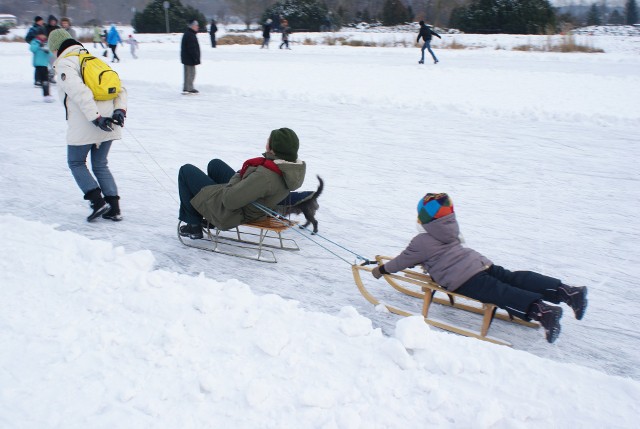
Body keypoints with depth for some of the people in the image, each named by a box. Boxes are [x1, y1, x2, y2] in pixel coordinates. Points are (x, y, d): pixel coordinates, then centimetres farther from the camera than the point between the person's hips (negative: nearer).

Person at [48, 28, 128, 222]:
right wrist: (120, 110, 1)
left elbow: (79, 91, -18)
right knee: (100, 165, 16)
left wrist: (95, 117, -22)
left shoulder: (64, 63, -2)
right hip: (108, 124, 6)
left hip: (84, 126, -6)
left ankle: (98, 201, -1)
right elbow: (119, 87, 11)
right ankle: (114, 208, 7)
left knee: (76, 162, 13)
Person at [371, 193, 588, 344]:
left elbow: (404, 260, 12)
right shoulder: (450, 231, 25)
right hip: (481, 263, 8)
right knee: (513, 279, -2)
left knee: (499, 293, -24)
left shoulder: (422, 242, 0)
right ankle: (567, 291, -13)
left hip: (461, 278, -8)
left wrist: (383, 269, 26)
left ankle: (541, 310, -47)